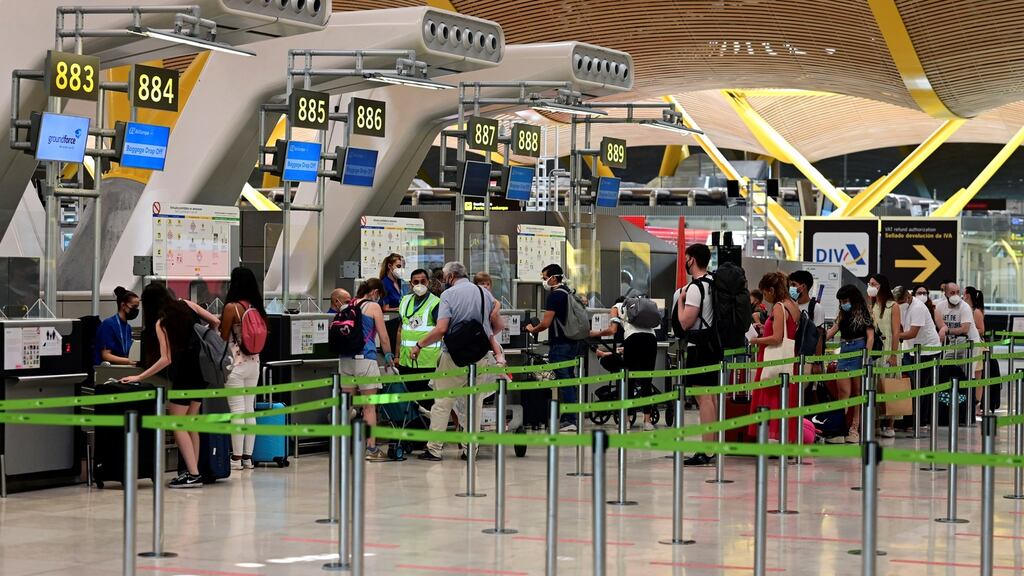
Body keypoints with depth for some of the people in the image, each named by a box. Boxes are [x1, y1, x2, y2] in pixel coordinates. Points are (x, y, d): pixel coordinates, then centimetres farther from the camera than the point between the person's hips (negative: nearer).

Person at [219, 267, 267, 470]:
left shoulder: (232, 307, -12)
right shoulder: (257, 308, 5)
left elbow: (223, 337, -6)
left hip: (235, 364, -6)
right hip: (254, 363, 6)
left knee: (237, 411, -4)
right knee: (249, 411, 9)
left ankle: (237, 458, -3)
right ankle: (248, 457, 11)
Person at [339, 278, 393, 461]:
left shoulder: (348, 306, 13)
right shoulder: (373, 307, -2)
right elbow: (383, 338, 0)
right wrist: (388, 356, 14)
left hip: (345, 358, 5)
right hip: (365, 358, -5)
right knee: (369, 406, -2)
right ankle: (371, 448, -3)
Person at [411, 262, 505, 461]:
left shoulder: (449, 294, -6)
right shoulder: (485, 294, 9)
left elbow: (441, 329, -15)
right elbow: (496, 326, 11)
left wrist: (419, 345, -6)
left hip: (454, 356, -4)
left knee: (442, 402, 1)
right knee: (475, 403, 10)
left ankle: (434, 449, 0)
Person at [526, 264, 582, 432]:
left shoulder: (555, 295, -14)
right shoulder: (569, 293, 14)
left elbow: (546, 323, -18)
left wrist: (532, 330, 0)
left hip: (560, 344, -9)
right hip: (573, 342, 9)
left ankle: (569, 420, -9)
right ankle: (573, 419, 17)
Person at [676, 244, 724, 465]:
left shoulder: (695, 287, -16)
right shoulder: (714, 283, 12)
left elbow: (685, 322, -18)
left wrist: (681, 300, -4)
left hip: (699, 347, -9)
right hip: (714, 345, 9)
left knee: (704, 398, -10)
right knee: (713, 397, 14)